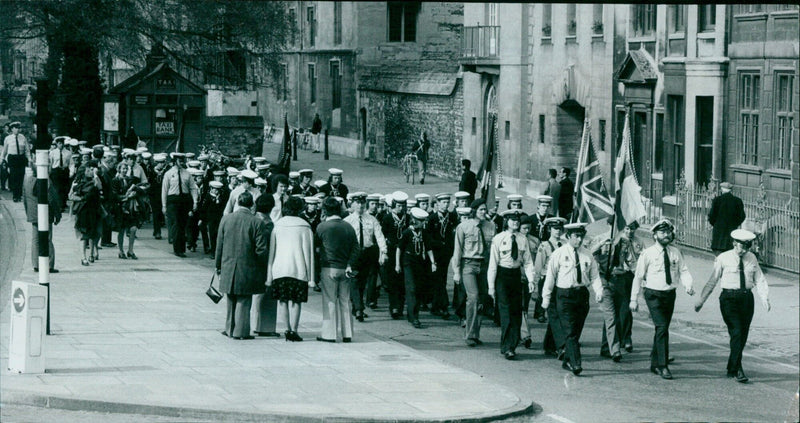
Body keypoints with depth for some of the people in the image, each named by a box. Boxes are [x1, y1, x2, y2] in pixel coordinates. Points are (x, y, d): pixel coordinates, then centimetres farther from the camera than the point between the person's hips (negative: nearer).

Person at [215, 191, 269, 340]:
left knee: (231, 300, 17)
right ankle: (240, 331, 5)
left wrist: (219, 266, 14)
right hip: (247, 269, -3)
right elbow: (261, 250, -11)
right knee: (244, 301, 4)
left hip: (228, 268, 3)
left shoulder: (226, 219, -1)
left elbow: (219, 245, 4)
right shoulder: (257, 223, -11)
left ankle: (230, 329, 25)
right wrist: (264, 270, 1)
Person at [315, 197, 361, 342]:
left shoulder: (322, 227, -8)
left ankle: (329, 334, 0)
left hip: (329, 268, -4)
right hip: (344, 268, 4)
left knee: (330, 301, 0)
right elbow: (356, 248, 1)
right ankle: (347, 334, 11)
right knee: (345, 300, 9)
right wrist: (349, 265, -2)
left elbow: (316, 244, 3)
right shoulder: (348, 227, 5)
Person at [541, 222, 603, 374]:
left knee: (577, 331, 9)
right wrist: (546, 297, 0)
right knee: (570, 332, -11)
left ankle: (567, 361, 22)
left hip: (582, 294, 4)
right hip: (565, 295, -4)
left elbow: (594, 276, 8)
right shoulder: (559, 254, -2)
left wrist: (599, 291, -11)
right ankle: (576, 364, -18)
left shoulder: (587, 255, 7)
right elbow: (550, 275, 1)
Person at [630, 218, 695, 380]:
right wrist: (634, 299, -2)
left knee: (662, 329, 13)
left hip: (670, 294, 5)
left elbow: (683, 271, 1)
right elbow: (638, 276, -2)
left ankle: (654, 364, 27)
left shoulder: (675, 253, 5)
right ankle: (663, 366, -14)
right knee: (662, 328, -16)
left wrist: (688, 285, -21)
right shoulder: (647, 254, -6)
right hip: (654, 295, -5)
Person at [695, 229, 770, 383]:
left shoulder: (752, 258, 8)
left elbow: (759, 280, 6)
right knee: (736, 333, -15)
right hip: (729, 298, -5)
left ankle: (731, 369, 22)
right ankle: (737, 370, -14)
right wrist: (701, 301, 1)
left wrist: (765, 298, -9)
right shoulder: (723, 259, -4)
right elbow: (712, 281, 1)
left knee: (743, 336, 8)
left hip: (747, 298, 5)